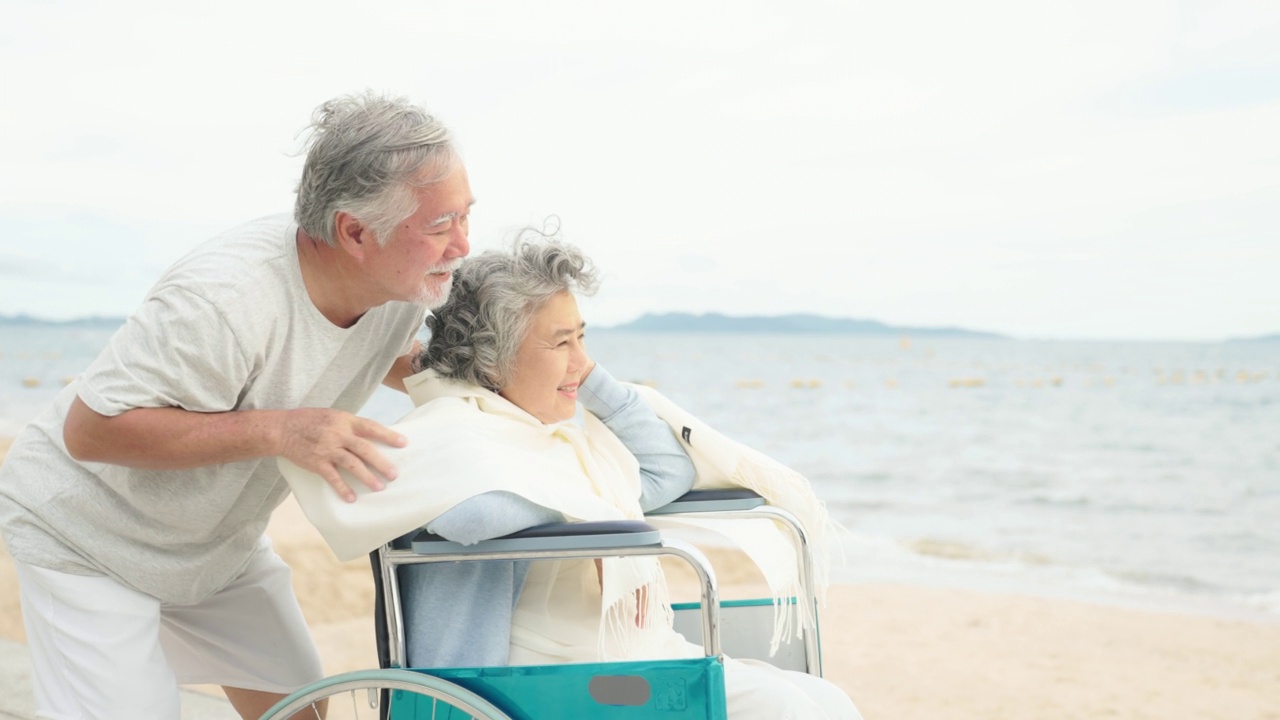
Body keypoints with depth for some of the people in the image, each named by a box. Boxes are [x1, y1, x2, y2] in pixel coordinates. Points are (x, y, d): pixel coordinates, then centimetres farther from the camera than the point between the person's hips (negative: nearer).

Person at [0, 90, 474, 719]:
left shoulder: (402, 288, -13)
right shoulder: (223, 300, -39)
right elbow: (90, 431, -33)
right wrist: (277, 429, -41)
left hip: (222, 540, 7)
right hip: (87, 532, -7)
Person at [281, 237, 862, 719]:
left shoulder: (566, 426, 15)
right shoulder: (454, 430, -12)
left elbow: (670, 472, 22)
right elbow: (476, 507, -35)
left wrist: (597, 381, 11)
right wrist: (585, 505, -17)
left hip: (650, 656, 9)